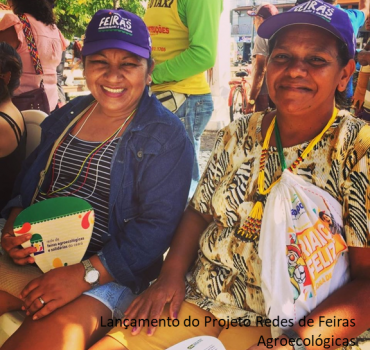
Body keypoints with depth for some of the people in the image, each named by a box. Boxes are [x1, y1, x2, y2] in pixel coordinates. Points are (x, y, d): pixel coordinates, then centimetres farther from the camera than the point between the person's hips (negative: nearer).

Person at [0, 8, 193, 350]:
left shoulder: (167, 136, -6)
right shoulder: (68, 114, 12)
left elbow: (156, 226, -12)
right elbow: (29, 179, 18)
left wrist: (85, 274, -20)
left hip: (107, 272, -4)